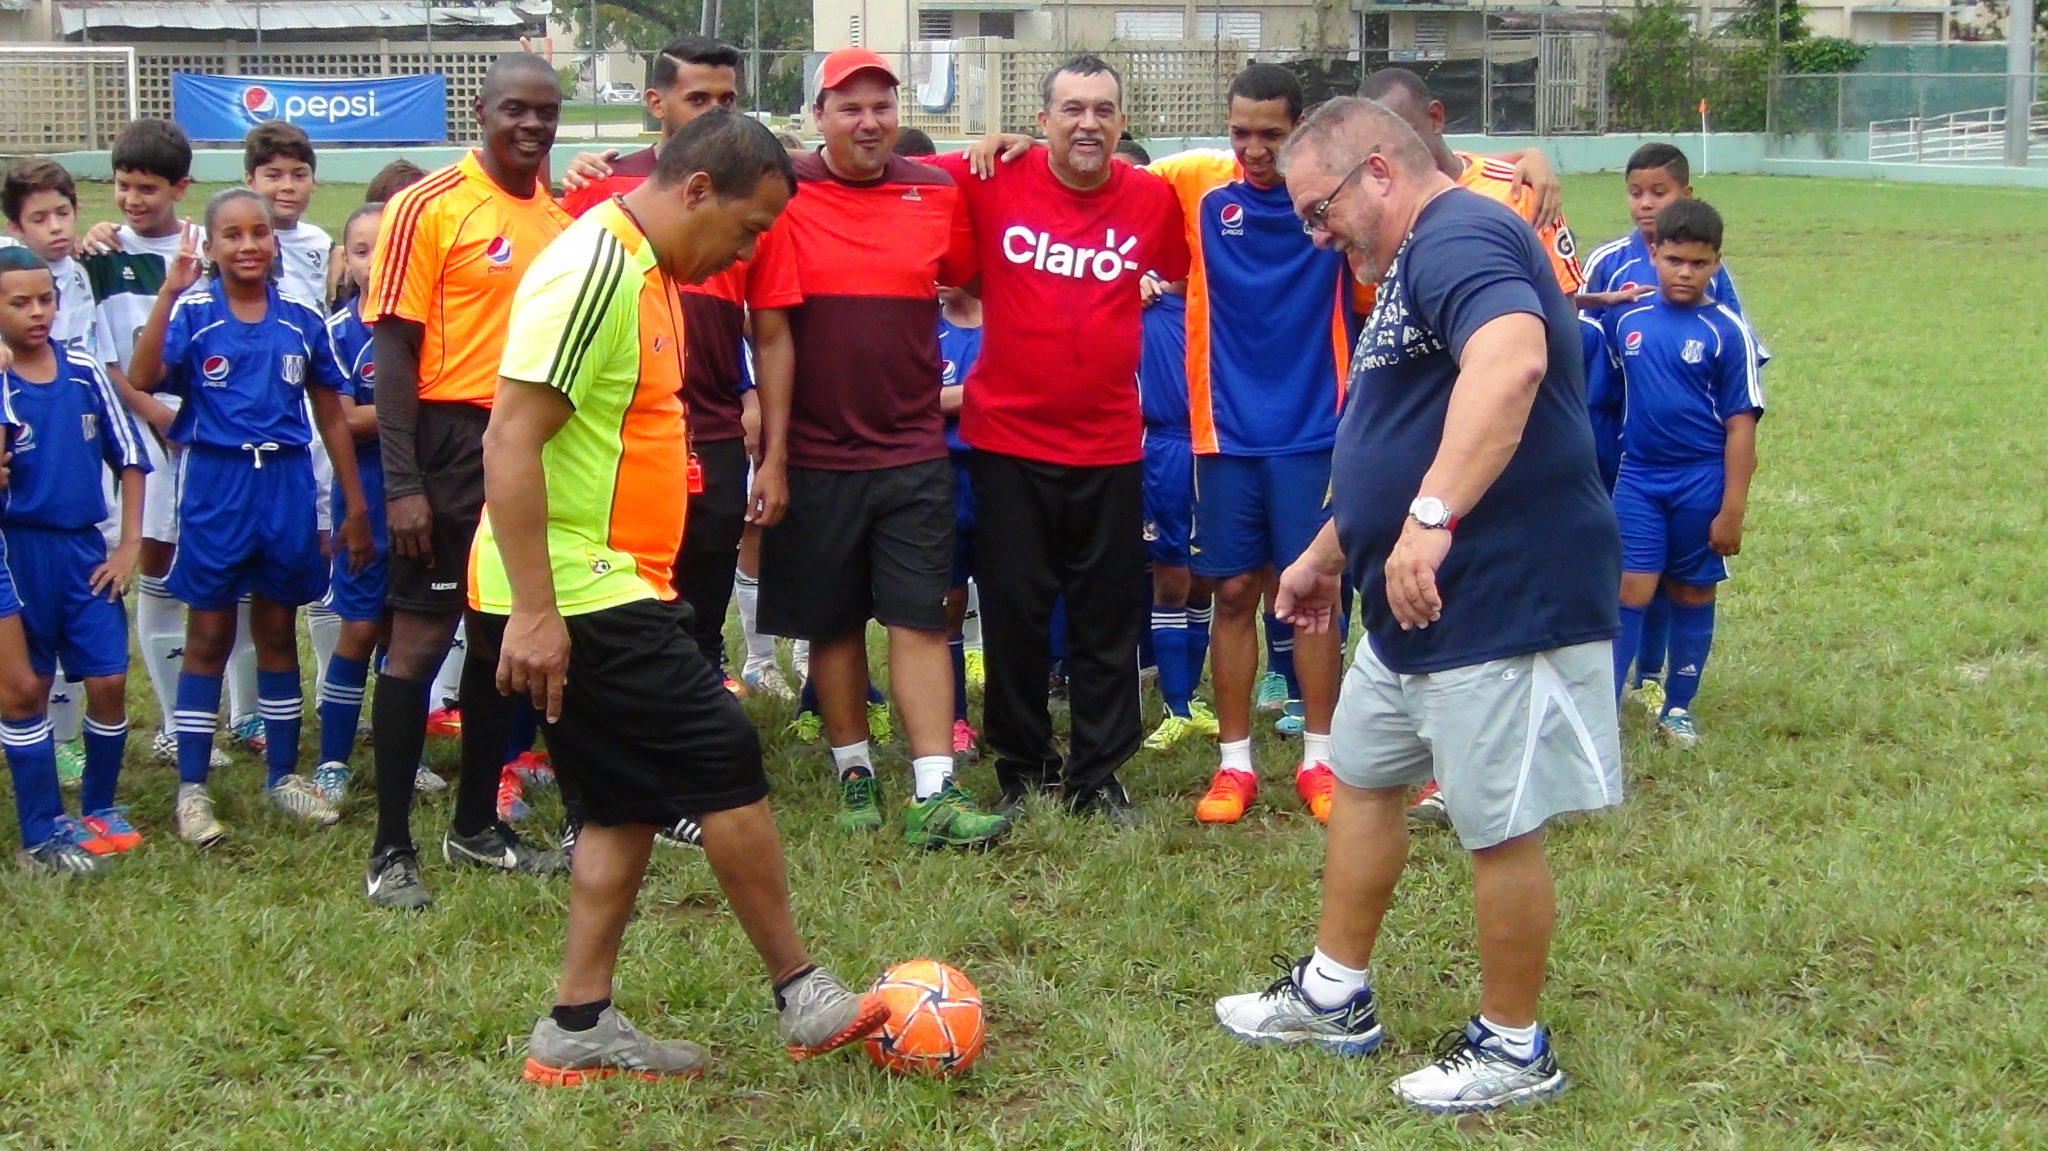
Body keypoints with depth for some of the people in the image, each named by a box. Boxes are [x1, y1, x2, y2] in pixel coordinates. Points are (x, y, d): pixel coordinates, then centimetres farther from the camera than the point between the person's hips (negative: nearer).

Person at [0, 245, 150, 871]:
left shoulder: (83, 370, 1)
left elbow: (128, 457, 9)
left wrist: (130, 545, 4)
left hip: (84, 546, 3)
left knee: (109, 680, 1)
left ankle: (101, 809, 21)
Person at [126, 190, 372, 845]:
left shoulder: (302, 321, 3)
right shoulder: (193, 314, -5)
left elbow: (331, 418, 8)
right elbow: (141, 379, -23)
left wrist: (355, 508, 8)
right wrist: (169, 291, -30)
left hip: (286, 485, 2)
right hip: (216, 484, -2)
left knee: (277, 632, 13)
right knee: (209, 636, 4)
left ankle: (284, 773, 24)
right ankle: (191, 787, 11)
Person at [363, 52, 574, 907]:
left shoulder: (562, 216, 10)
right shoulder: (431, 207, -9)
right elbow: (393, 349, -11)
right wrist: (401, 483, -17)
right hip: (454, 446, -6)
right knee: (421, 640, -3)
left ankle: (477, 826, 25)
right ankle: (391, 850, 3)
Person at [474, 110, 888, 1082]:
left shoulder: (647, 271, 14)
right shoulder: (594, 267, -17)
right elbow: (510, 439, -23)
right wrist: (534, 610, -25)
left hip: (610, 590, 10)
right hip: (573, 597, -10)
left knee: (625, 803, 11)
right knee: (725, 757, -5)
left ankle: (579, 1029, 16)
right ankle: (803, 997, 6)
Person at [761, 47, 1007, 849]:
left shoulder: (939, 195, 2)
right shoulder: (785, 196, -5)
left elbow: (972, 280, 21)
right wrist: (770, 449, -6)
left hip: (913, 449, 1)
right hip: (813, 453, -1)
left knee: (919, 619, -3)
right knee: (833, 625, 9)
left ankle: (934, 796, -4)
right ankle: (855, 776, 23)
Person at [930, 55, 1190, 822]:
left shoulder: (1154, 199, -2)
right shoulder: (993, 182, -7)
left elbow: (1185, 271, 15)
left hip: (1110, 448, 1)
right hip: (1008, 442, -1)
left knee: (1108, 620, 8)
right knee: (1014, 613, 8)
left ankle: (1097, 774, 20)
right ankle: (1022, 765, 24)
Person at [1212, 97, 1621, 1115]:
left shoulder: (1457, 238, -17)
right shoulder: (1415, 265, 17)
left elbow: (1511, 361, -38)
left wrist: (1431, 517, -41)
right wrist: (1329, 552, 33)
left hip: (1500, 602, -12)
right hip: (1416, 607, 12)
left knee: (1498, 828, 0)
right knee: (1362, 780, 21)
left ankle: (1511, 1049, 15)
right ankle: (1334, 996, 35)